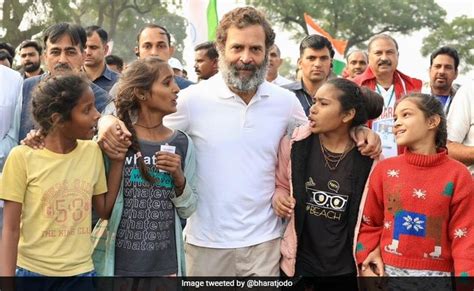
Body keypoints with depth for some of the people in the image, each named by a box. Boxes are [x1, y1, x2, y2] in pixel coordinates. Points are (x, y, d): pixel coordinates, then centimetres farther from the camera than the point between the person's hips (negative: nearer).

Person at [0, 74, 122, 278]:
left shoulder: (92, 151, 1)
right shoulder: (23, 157, -11)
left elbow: (105, 211, 5)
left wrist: (117, 160, 1)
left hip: (82, 270, 3)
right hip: (32, 271, -3)